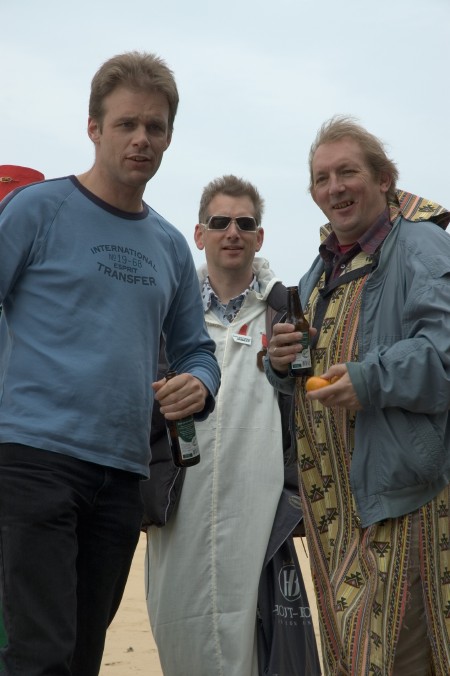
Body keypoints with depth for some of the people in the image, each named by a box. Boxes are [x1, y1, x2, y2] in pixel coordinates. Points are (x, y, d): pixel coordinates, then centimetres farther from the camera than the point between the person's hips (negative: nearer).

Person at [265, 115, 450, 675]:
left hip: (403, 486, -8)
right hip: (333, 502, 8)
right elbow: (302, 381, 23)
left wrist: (373, 379, -28)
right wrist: (282, 362, 1)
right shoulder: (318, 273, 19)